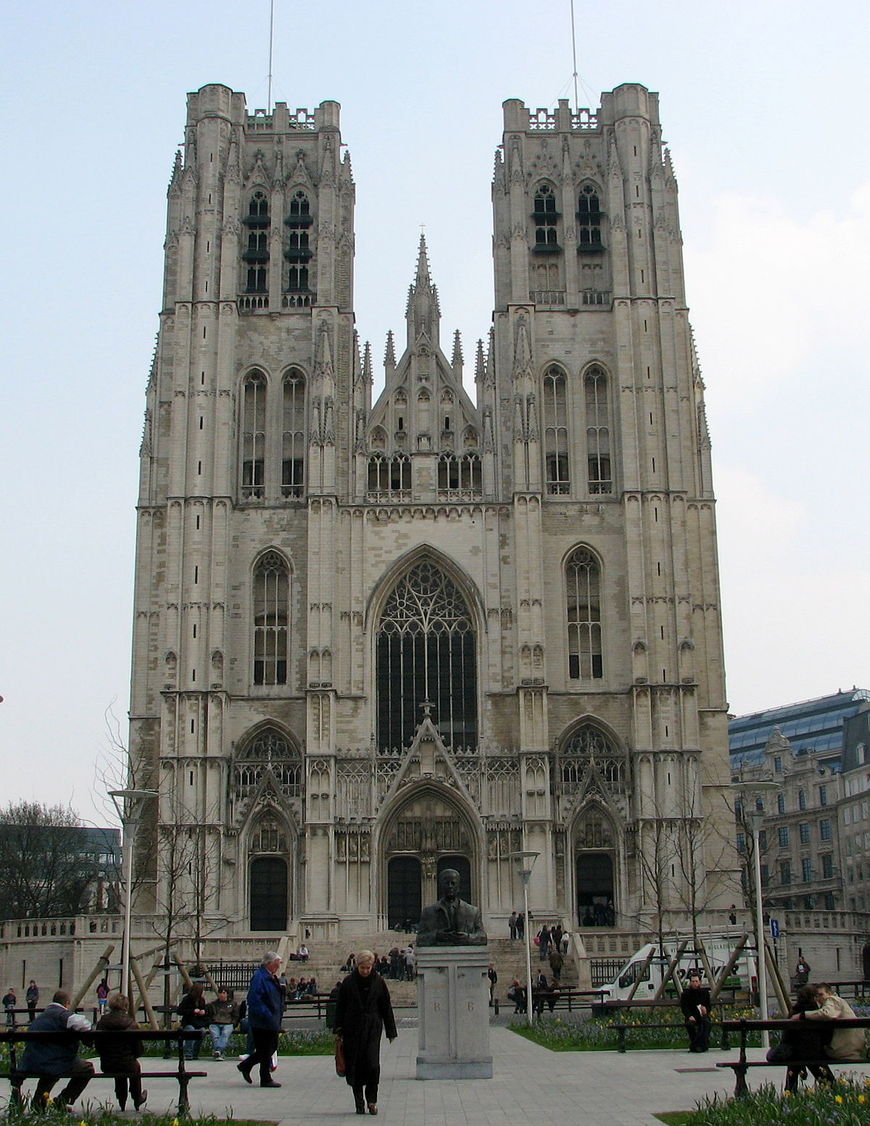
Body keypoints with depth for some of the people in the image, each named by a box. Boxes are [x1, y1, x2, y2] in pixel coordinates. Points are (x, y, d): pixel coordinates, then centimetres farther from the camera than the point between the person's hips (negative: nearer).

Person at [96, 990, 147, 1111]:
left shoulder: (102, 1022, -4)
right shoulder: (130, 1024, -12)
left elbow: (98, 1046, 3)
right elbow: (138, 1049, -7)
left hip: (106, 1066, 3)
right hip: (127, 1065, -3)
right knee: (136, 1066, 32)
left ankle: (122, 1103, 38)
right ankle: (137, 1101, 43)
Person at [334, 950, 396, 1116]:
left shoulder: (378, 982, 2)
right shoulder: (348, 982, 1)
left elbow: (386, 1007, 5)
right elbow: (340, 1007, 4)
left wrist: (391, 1032, 5)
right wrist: (338, 1029, -2)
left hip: (373, 1028, 0)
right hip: (352, 1030, 1)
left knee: (373, 1065, -11)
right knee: (355, 1066, 2)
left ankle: (371, 1100, 2)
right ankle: (359, 1102, 14)